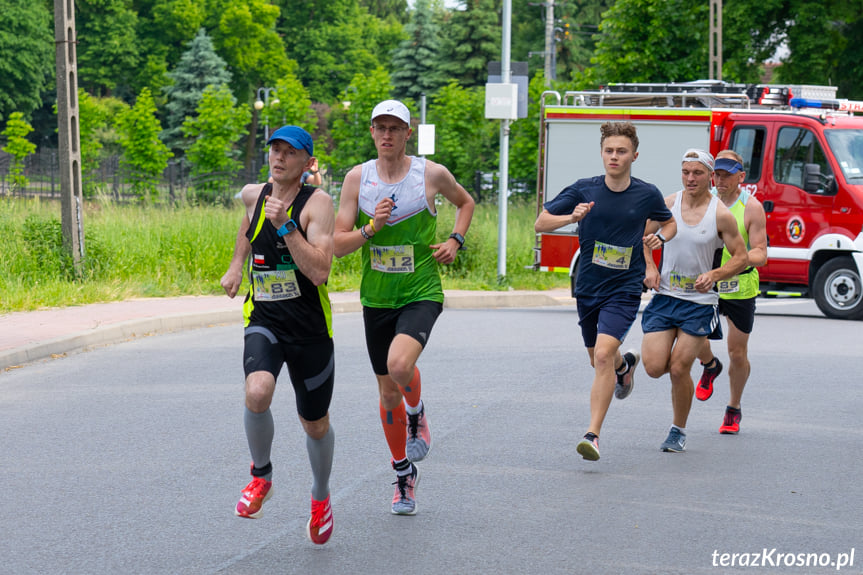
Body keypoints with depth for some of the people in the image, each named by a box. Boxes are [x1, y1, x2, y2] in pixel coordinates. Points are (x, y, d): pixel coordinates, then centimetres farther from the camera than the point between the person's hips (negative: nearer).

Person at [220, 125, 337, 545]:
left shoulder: (317, 203, -14)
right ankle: (261, 477, -2)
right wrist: (236, 265, 23)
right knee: (257, 394, -28)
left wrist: (285, 226, -30)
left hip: (310, 330, -2)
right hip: (263, 321, 2)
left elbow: (319, 271, -26)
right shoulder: (255, 195, 2)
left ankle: (320, 496, 42)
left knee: (316, 425, 12)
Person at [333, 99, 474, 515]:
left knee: (400, 364, -30)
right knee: (388, 394, 11)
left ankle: (417, 416, 4)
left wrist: (455, 240, 1)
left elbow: (465, 202, 17)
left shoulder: (432, 174, -5)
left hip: (421, 294, -3)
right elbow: (338, 244, -2)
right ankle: (404, 474, 30)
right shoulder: (357, 178, -1)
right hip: (376, 299, 3)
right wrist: (370, 228, -19)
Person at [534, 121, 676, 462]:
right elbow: (540, 223, -1)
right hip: (588, 288, 3)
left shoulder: (647, 194, -3)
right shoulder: (584, 190, -4)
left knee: (603, 356, -21)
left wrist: (661, 236, -5)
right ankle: (626, 363, 55)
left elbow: (670, 222, 18)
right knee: (599, 360, 18)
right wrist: (572, 217, -19)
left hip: (624, 290, -3)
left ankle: (593, 434, -19)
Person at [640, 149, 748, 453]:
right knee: (654, 367, -6)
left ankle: (678, 431, 14)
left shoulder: (721, 215, -9)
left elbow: (741, 258, -3)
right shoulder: (667, 205, -1)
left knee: (679, 369, -8)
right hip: (664, 296, 3)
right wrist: (649, 268, -1)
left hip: (699, 302, -3)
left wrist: (713, 275, -20)